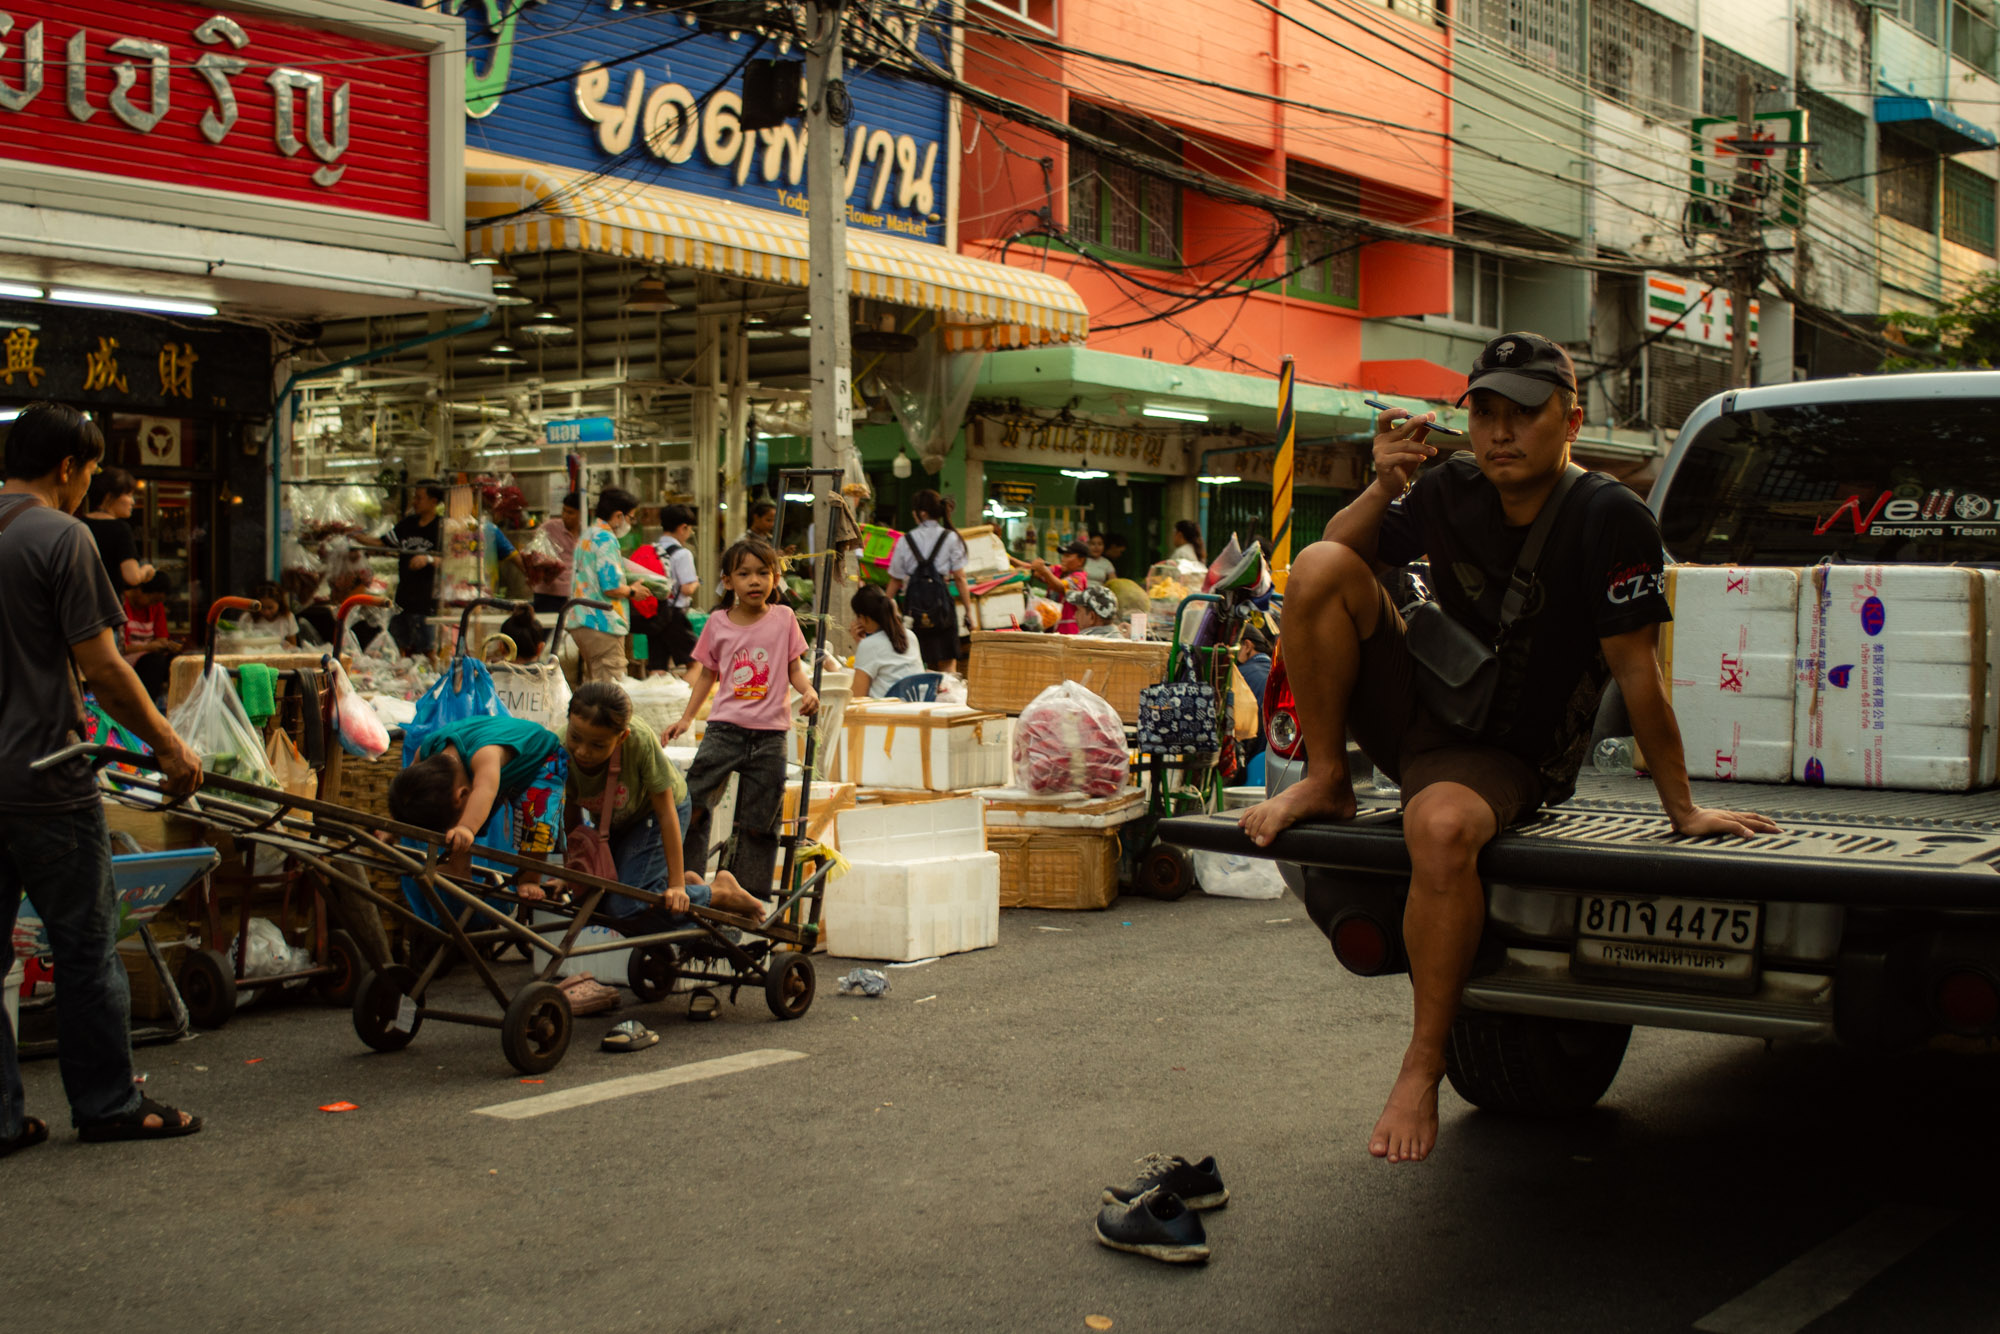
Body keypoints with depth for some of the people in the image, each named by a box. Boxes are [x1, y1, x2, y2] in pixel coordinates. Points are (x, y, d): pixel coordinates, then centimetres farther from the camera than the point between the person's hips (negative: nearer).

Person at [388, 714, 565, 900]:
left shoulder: (484, 753, -50)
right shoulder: (426, 751, -28)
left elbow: (485, 790, -69)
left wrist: (466, 829, -85)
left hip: (542, 759, -6)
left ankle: (529, 880, -10)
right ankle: (459, 866, 18)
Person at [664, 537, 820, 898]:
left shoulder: (783, 618, 3)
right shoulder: (718, 623, 5)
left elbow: (794, 668, 8)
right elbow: (708, 673, 15)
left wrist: (808, 690, -13)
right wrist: (686, 717, 11)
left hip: (770, 734, -1)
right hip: (724, 728, 1)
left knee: (758, 823, 2)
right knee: (692, 806, -8)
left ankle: (750, 893, 11)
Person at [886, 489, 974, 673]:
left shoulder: (905, 540, 2)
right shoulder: (950, 538, 0)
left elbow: (895, 580, 5)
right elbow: (960, 578, -1)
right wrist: (969, 611, 5)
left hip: (913, 603, 2)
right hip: (941, 603, -2)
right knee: (948, 664, 2)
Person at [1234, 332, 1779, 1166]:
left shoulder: (1608, 518, -18)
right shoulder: (1453, 492, -3)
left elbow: (1634, 670, -15)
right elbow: (1343, 547, 8)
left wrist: (1682, 808, -11)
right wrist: (1385, 487, -12)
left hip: (1509, 758, -5)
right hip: (1421, 711, 5)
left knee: (1443, 827, -40)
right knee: (1320, 569, -15)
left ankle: (1422, 1070, -22)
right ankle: (1325, 784, -2)